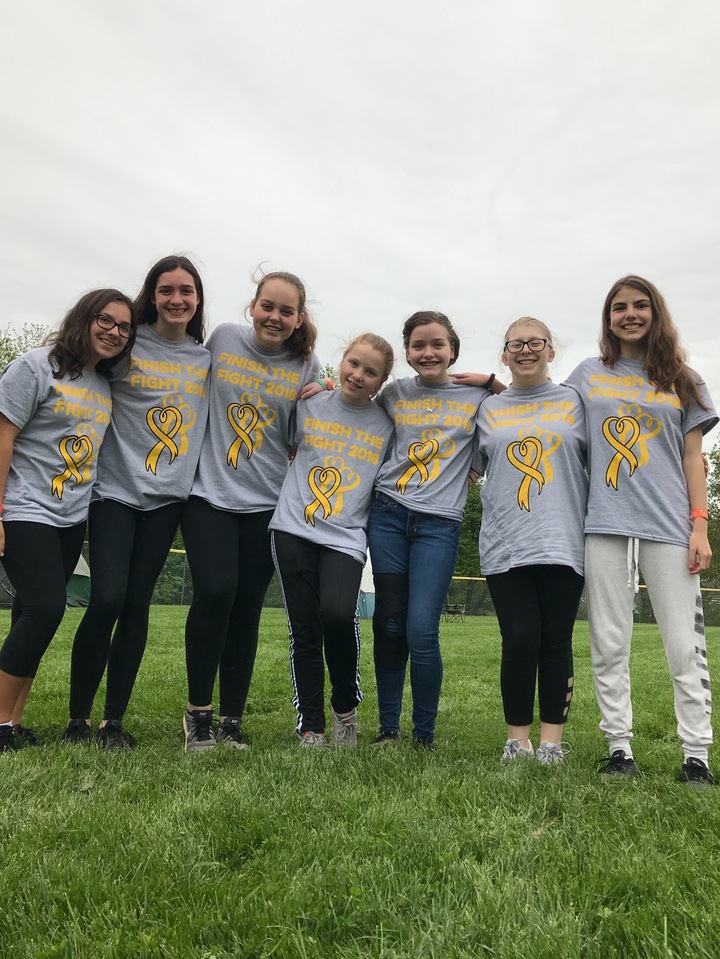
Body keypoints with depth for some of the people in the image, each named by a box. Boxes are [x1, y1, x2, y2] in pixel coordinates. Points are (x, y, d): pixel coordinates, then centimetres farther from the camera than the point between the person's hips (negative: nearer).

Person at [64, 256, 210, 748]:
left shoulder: (208, 358, 10)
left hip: (168, 496, 3)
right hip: (116, 489, -2)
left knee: (137, 604, 2)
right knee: (107, 600, -12)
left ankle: (115, 720, 13)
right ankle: (78, 718, 6)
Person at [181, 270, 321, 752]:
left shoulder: (307, 366, 2)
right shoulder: (223, 338, 2)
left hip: (268, 502, 1)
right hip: (211, 492, -1)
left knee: (247, 608, 2)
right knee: (215, 593, -15)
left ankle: (232, 719, 15)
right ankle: (198, 711, 4)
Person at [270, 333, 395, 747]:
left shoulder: (388, 426, 5)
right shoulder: (309, 405, 8)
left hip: (346, 538, -1)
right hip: (294, 530, 2)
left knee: (338, 615, -24)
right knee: (304, 631, 1)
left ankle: (346, 708, 2)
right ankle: (311, 727, 14)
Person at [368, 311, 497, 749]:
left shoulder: (477, 396, 6)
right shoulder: (394, 393, 11)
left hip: (439, 524, -2)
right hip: (388, 515, 2)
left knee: (421, 632, -10)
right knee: (389, 625, 3)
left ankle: (425, 736, 8)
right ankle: (388, 729, 16)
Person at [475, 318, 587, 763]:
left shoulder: (574, 402, 11)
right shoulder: (489, 410, 15)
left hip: (563, 543, 0)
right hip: (505, 547, 1)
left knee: (556, 643, 2)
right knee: (520, 642, -4)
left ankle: (552, 742, 13)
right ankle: (517, 740, 10)